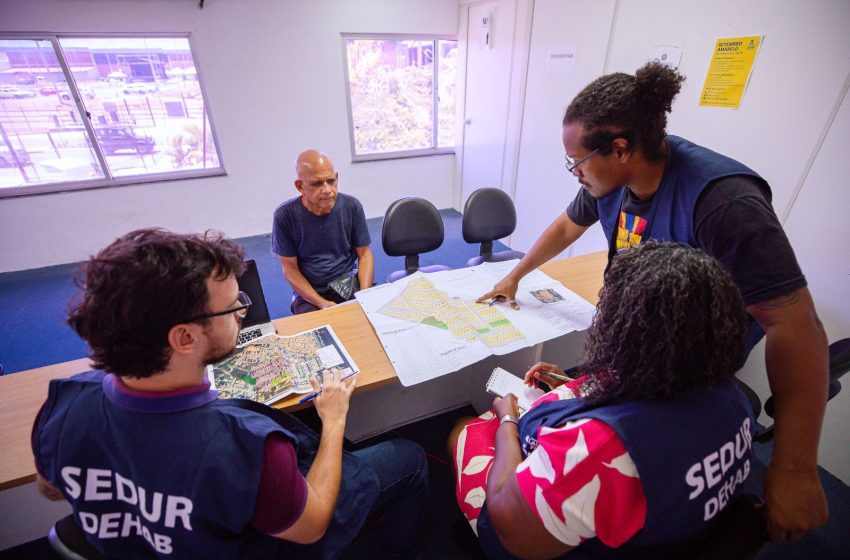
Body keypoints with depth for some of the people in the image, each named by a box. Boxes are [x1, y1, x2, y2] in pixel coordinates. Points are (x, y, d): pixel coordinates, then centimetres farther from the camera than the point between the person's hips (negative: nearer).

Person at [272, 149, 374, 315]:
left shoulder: (352, 206, -7)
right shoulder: (284, 215, -11)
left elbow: (364, 254, 1)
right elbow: (290, 268, -5)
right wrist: (322, 303, -16)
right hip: (308, 294, -1)